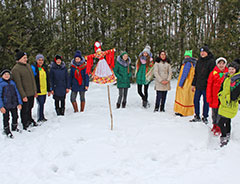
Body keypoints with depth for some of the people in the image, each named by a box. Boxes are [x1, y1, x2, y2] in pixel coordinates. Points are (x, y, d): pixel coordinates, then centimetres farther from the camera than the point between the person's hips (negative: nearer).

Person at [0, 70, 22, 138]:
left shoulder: (12, 83, 6)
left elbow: (17, 93, 10)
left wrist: (19, 103, 7)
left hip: (14, 104, 5)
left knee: (15, 116, 17)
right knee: (6, 118, 6)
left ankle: (14, 127, 39)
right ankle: (7, 131, 24)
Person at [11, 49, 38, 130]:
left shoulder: (28, 65, 10)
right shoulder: (15, 69, -15)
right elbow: (18, 84, -17)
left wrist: (35, 91, 15)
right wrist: (23, 96, -18)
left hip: (31, 93, 7)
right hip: (25, 95, -7)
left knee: (29, 108, 20)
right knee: (25, 110, 4)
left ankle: (29, 120, 39)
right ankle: (25, 125, 18)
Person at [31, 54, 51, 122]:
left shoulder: (44, 67, 12)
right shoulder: (33, 68, -7)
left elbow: (47, 80, 17)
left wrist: (49, 90, 15)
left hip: (44, 90, 6)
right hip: (38, 91, -6)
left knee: (42, 104, 12)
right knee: (41, 104, -8)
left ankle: (42, 117, 23)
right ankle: (40, 118, 3)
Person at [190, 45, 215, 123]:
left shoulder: (211, 61, -6)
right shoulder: (199, 61, 12)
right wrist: (193, 84, 14)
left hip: (206, 86, -6)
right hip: (198, 85, 6)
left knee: (206, 101, 4)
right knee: (196, 100, 8)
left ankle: (205, 117, 17)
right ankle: (197, 116, 21)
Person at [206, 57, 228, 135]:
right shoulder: (213, 73, -1)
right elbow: (209, 86, 0)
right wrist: (209, 97, -4)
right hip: (214, 97, 1)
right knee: (214, 112, 12)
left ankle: (219, 128, 14)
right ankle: (215, 125, 31)